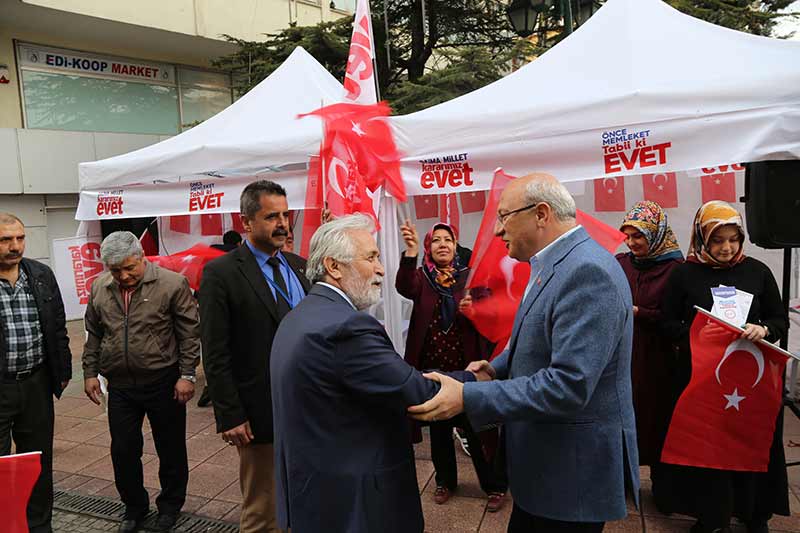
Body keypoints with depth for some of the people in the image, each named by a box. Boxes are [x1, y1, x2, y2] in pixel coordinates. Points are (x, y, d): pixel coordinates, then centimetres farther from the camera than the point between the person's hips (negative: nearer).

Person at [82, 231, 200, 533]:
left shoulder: (172, 284, -11)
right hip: (120, 386, 4)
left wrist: (187, 375, -11)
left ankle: (170, 506, 30)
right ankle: (134, 507, 31)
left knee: (171, 449, 10)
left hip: (164, 383, -4)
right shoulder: (99, 289, 4)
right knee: (123, 450, 10)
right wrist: (90, 373, 11)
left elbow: (189, 333, -9)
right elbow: (93, 335, 14)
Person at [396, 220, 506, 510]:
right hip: (431, 366, 2)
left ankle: (494, 485, 23)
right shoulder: (421, 276, 0)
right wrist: (410, 251, -40)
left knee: (475, 428, 5)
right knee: (439, 427, 15)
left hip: (465, 366, -1)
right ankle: (445, 480, 34)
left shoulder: (469, 276, -1)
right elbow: (404, 287, -23)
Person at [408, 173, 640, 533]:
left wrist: (468, 398, -28)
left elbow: (569, 384, -30)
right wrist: (497, 367, 2)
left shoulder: (588, 272, -24)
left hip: (575, 470, -9)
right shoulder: (555, 265, 8)